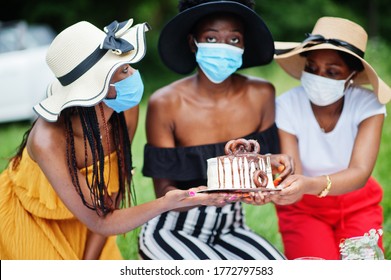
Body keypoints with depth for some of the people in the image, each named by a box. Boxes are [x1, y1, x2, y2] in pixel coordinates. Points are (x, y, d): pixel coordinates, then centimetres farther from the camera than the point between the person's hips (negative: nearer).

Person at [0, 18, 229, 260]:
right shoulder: (49, 141, -36)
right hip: (28, 222, -5)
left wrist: (89, 262, -11)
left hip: (80, 222, 5)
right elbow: (100, 222, -30)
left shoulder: (127, 110, -20)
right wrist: (166, 204, -42)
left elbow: (109, 201, -10)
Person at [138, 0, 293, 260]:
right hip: (172, 231, -3)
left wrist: (271, 165, -22)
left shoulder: (261, 94, -4)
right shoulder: (166, 103, -14)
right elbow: (165, 192, -13)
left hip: (230, 229, 4)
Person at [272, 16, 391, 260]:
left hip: (357, 205, 1)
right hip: (304, 207, -1)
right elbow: (292, 175, -26)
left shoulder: (368, 104, -18)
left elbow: (360, 173, -32)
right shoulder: (287, 106, -19)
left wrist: (311, 185, -54)